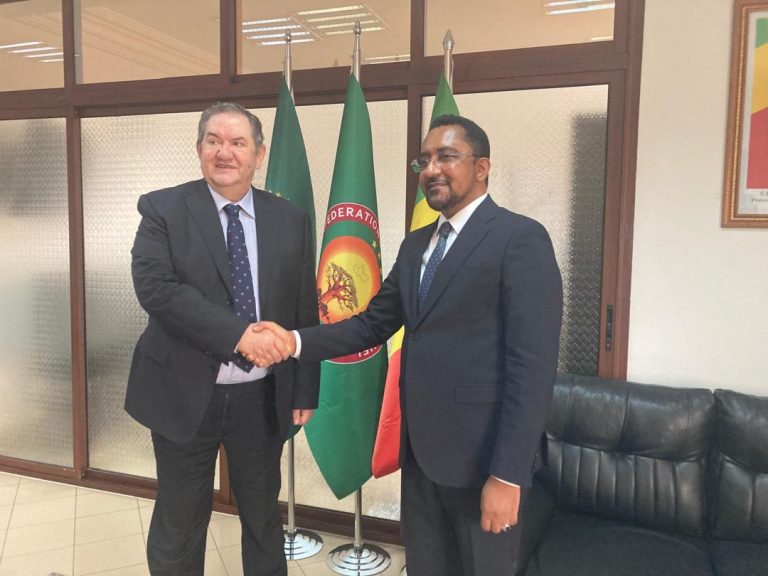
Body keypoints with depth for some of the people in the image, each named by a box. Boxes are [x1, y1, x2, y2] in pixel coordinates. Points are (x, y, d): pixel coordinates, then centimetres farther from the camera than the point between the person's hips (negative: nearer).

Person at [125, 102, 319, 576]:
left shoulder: (291, 220, 2)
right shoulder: (162, 209, -5)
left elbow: (305, 312, 3)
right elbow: (155, 287, -20)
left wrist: (306, 390, 3)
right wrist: (237, 333, -28)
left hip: (263, 397, 2)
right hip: (184, 394, -2)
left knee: (264, 516, 19)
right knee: (178, 524, 15)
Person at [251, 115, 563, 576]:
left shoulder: (520, 238, -13)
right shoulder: (416, 244, 12)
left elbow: (533, 366, -18)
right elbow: (374, 324, 10)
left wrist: (508, 473, -20)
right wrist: (296, 341, -5)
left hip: (481, 455, -7)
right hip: (420, 450, 7)